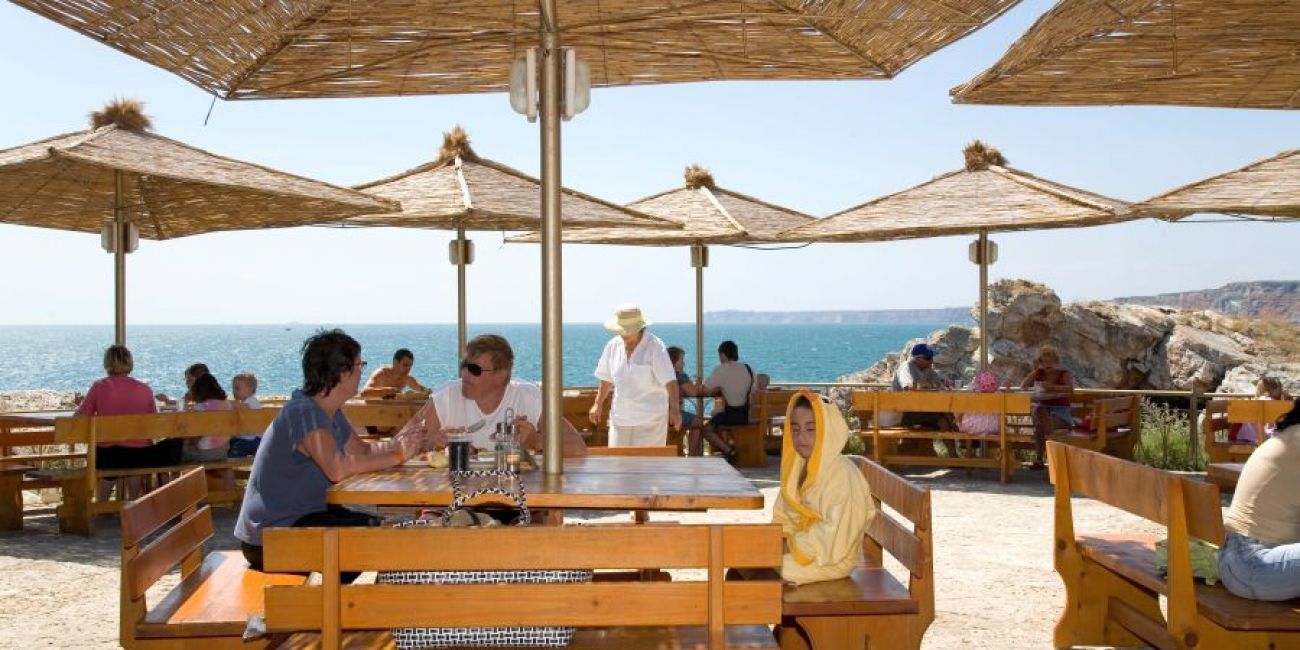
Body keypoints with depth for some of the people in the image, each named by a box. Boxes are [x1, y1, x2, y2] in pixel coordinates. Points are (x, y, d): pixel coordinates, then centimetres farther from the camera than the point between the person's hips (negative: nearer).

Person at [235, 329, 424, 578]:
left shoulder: (330, 412, 8)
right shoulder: (304, 412, -23)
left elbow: (363, 450, 11)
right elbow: (338, 468, -35)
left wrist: (395, 443, -9)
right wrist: (397, 456, -27)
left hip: (300, 516, 10)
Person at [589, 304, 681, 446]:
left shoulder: (655, 347, -11)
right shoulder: (613, 346, 4)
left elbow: (670, 381, -16)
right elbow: (607, 378, 16)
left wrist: (675, 410, -25)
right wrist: (598, 404, 16)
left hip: (650, 419, -4)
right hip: (620, 417, 5)